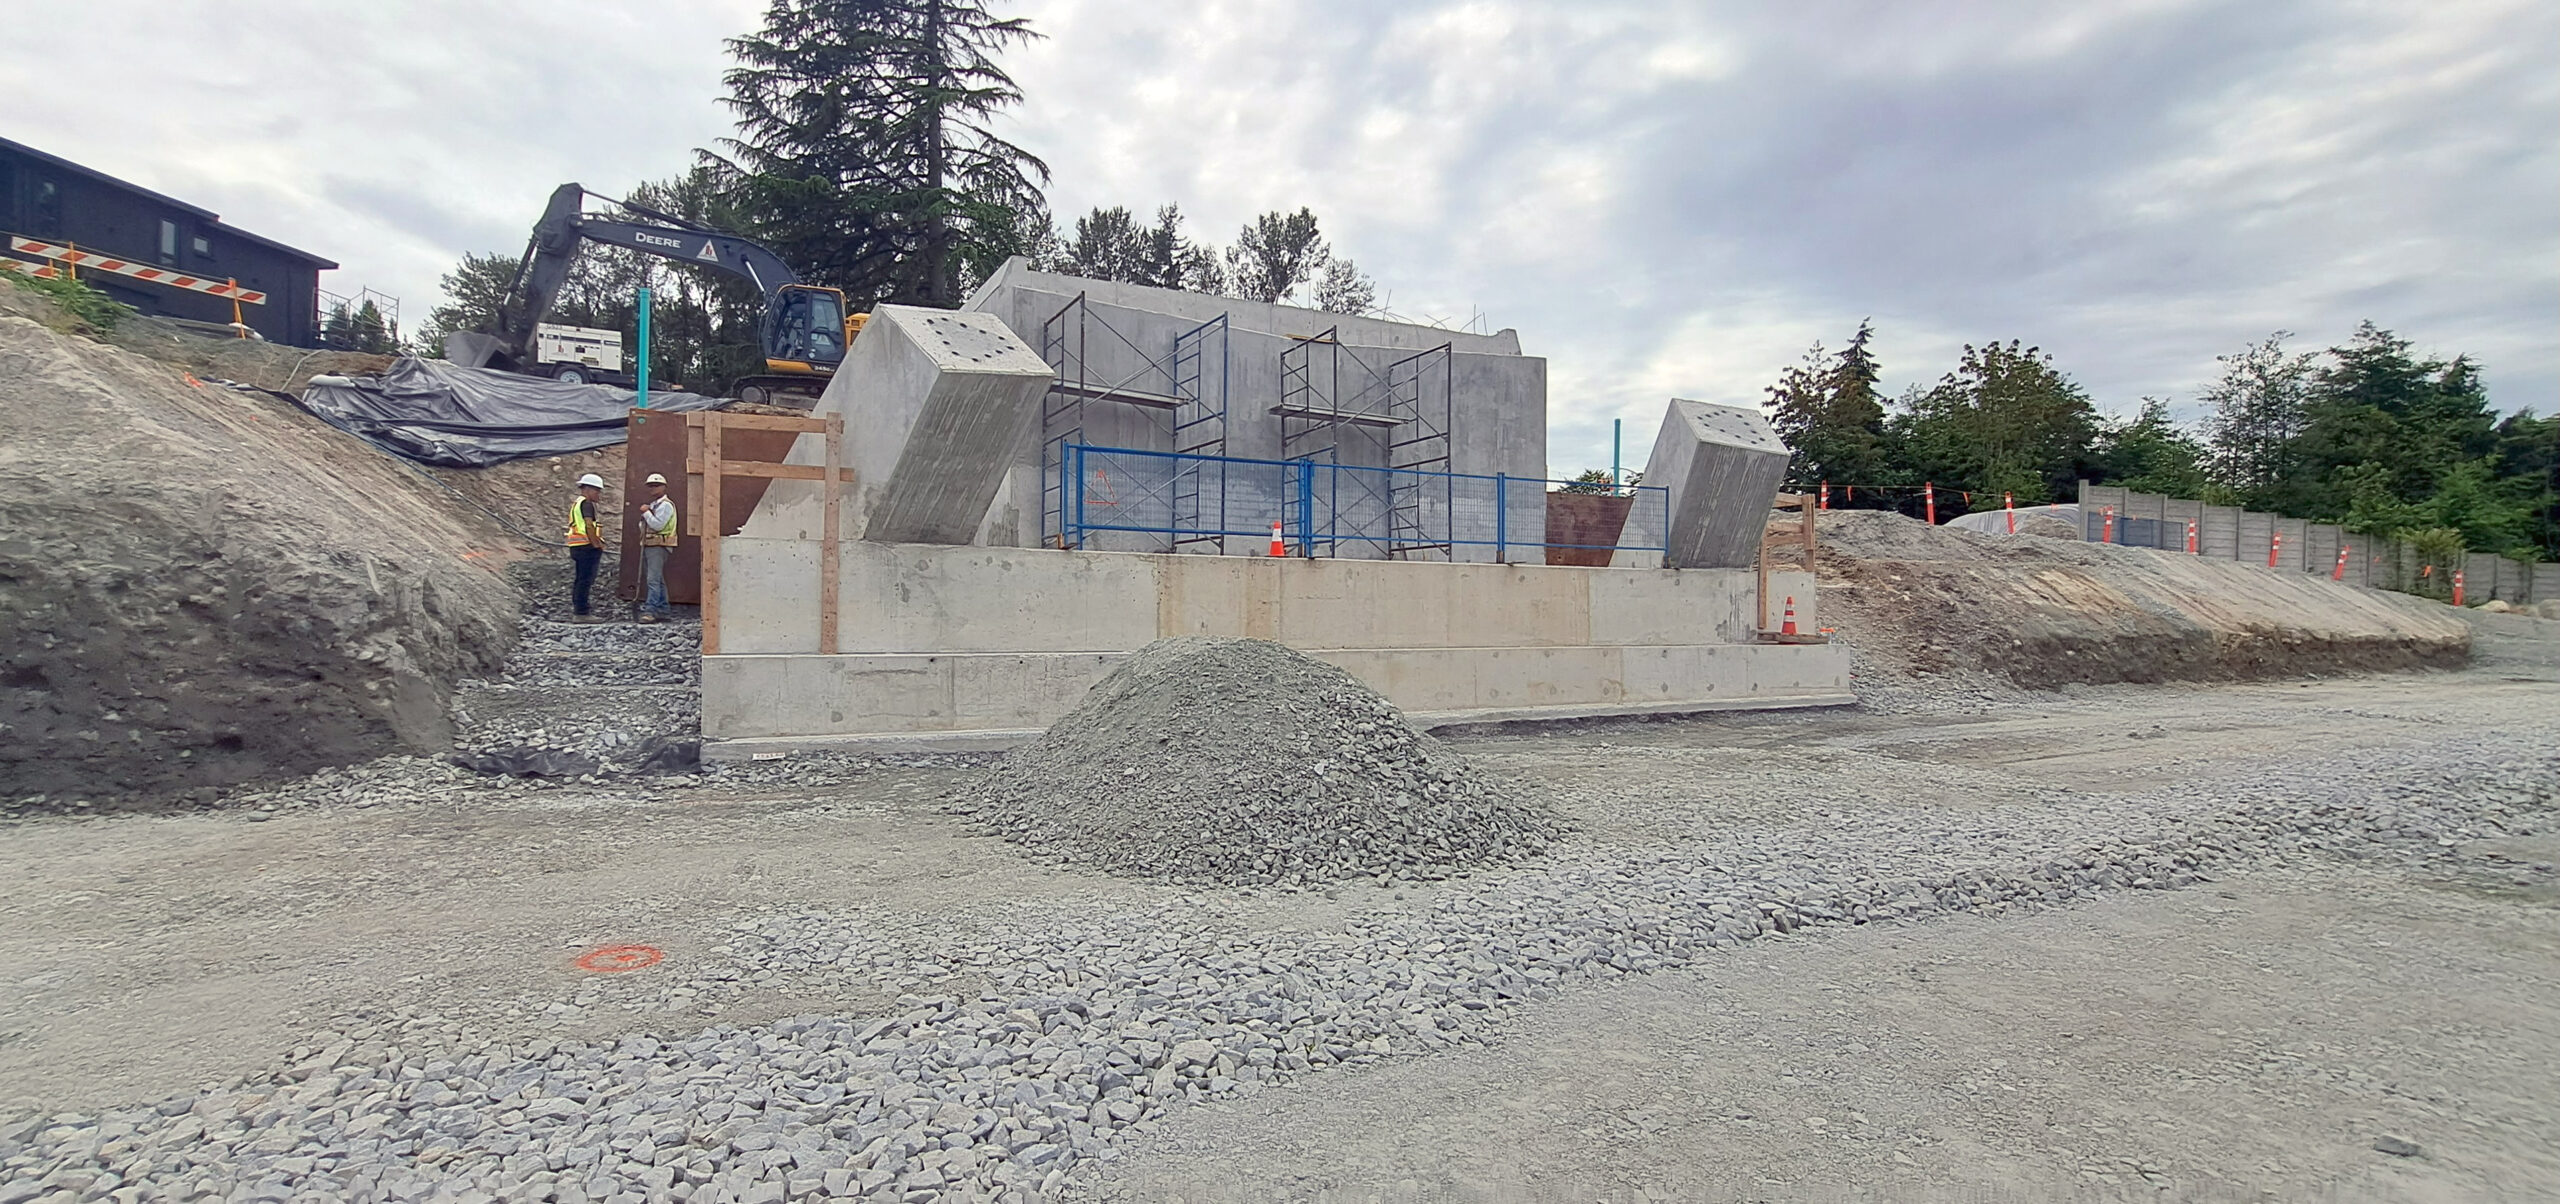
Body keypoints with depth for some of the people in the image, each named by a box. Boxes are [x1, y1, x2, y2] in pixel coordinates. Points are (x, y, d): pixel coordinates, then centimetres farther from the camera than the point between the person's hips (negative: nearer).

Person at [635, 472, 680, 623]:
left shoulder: (665, 505, -8)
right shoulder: (652, 504, 22)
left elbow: (658, 525, -19)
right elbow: (642, 525, 24)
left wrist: (646, 512, -10)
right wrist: (643, 522, 2)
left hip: (658, 546, -10)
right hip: (648, 545, 10)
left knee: (653, 579, -15)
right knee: (658, 580, 13)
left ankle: (650, 611, -20)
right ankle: (662, 609, 18)